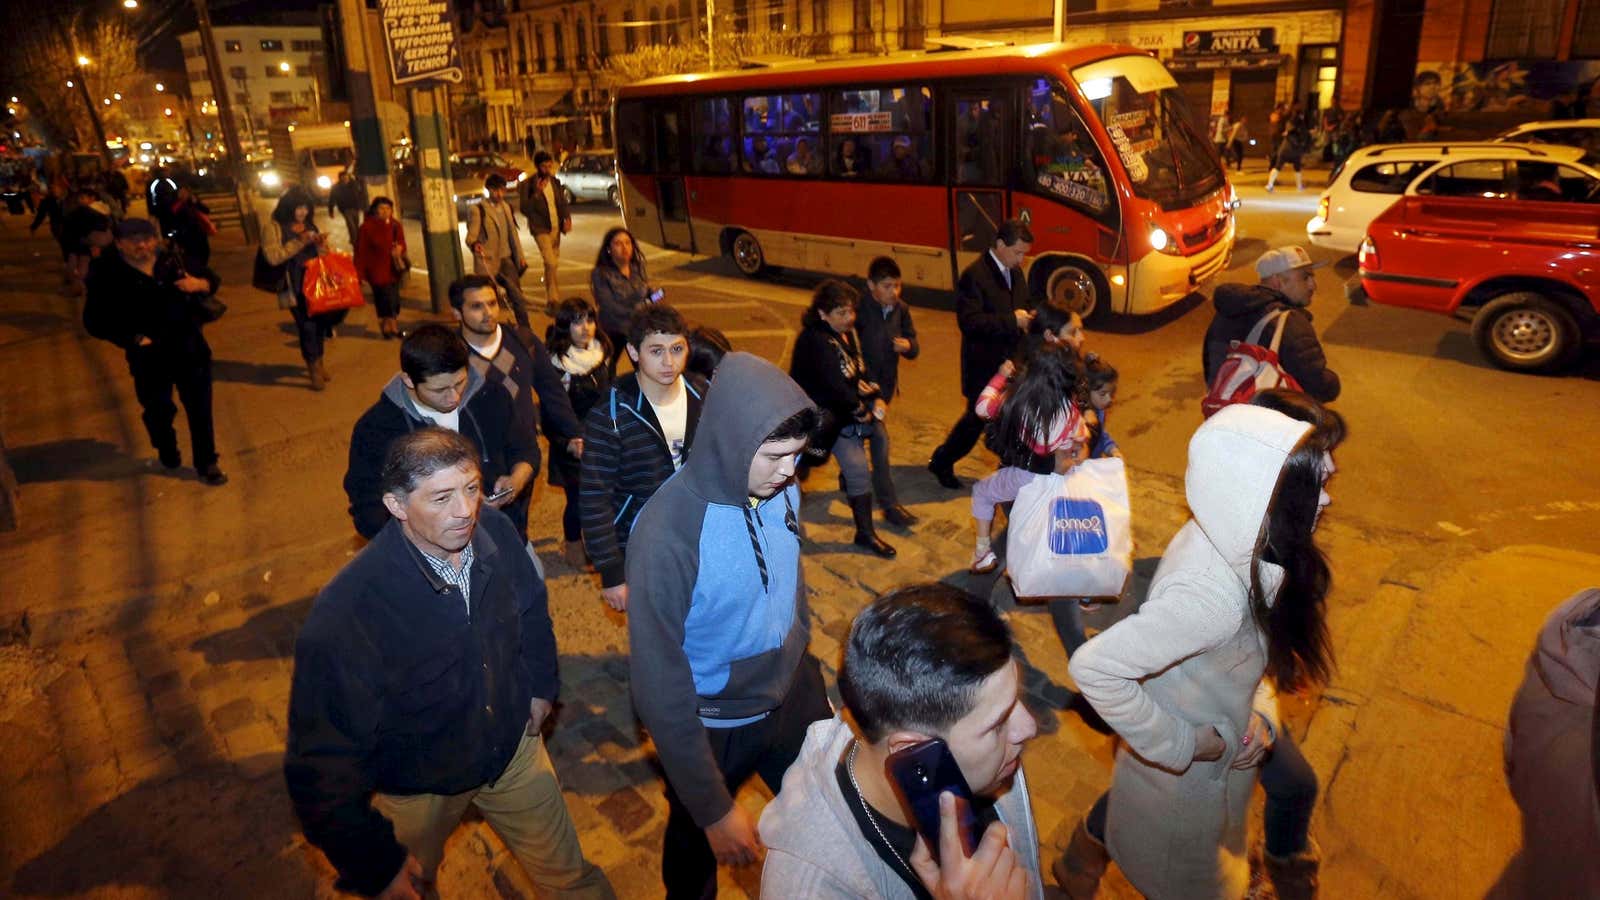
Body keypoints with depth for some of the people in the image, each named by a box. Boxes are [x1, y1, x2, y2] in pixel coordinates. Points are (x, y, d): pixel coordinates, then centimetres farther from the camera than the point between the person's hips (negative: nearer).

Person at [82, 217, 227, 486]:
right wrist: (132, 339, -17)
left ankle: (206, 464, 19)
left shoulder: (172, 262, -1)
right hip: (150, 357, -2)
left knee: (200, 407, 6)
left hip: (190, 350, 2)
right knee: (159, 411, 14)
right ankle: (168, 455, 41)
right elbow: (95, 321, -8)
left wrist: (199, 284, -11)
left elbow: (212, 278, 12)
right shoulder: (109, 275, -9)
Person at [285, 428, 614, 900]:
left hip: (514, 745, 3)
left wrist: (540, 684, 7)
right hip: (417, 787, -3)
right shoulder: (344, 615, -35)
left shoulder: (496, 533, -21)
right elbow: (321, 767, -26)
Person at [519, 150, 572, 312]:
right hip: (541, 229, -6)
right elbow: (525, 209, -12)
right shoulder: (528, 185, -9)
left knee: (555, 264, 13)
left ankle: (551, 297, 28)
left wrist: (567, 219, 0)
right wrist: (536, 193, -24)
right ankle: (552, 298, -12)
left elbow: (562, 203, 18)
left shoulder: (555, 182, 9)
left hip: (556, 228, 6)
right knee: (550, 263, -17)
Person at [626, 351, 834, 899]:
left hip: (796, 696, 4)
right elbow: (659, 687, -24)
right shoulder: (667, 532, -31)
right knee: (697, 852, 23)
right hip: (716, 725, -4)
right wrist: (714, 810, -18)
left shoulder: (782, 489, -14)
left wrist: (804, 665, 15)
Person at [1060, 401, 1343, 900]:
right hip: (1185, 771, -7)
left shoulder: (1232, 543, -16)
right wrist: (1178, 744, -29)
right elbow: (1092, 667, -41)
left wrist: (1260, 711, -8)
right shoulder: (1209, 595, -41)